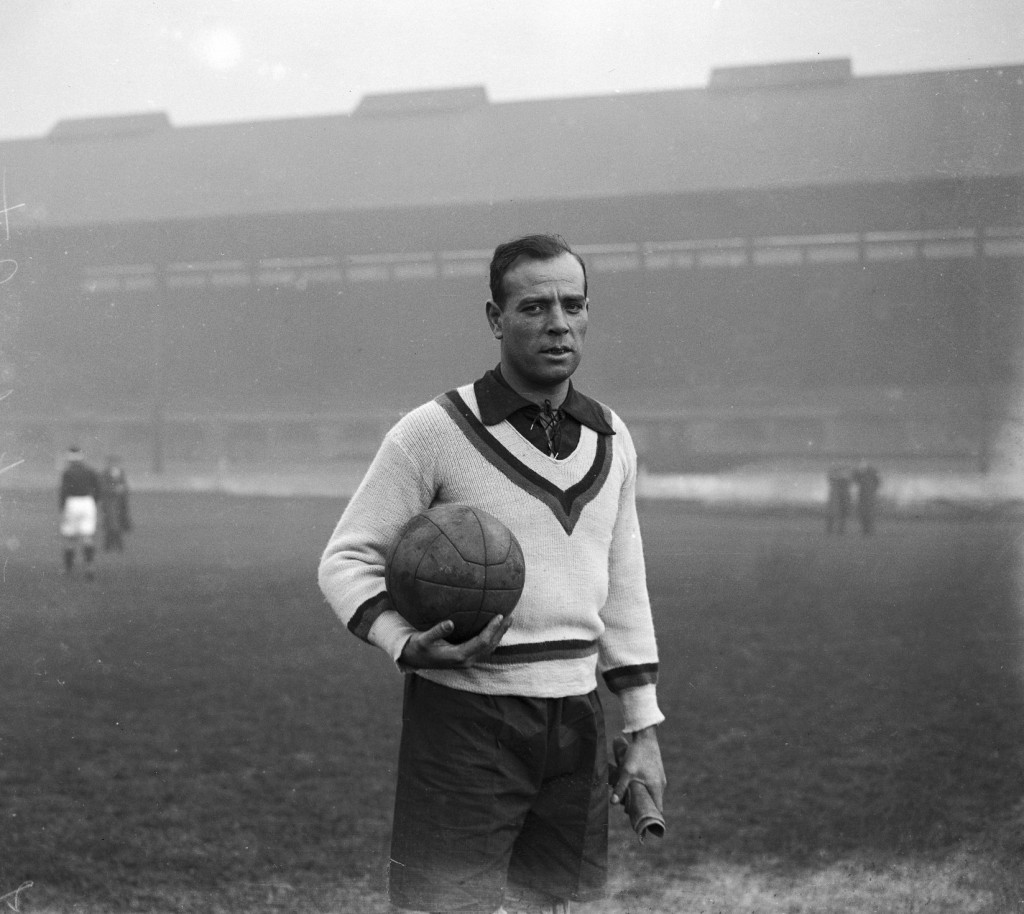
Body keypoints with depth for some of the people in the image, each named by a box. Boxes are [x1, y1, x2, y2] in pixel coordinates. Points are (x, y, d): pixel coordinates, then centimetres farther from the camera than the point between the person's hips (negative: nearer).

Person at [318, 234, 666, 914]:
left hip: (574, 719, 5)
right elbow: (346, 560, -4)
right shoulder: (433, 432, -6)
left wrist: (643, 730, 13)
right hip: (466, 713, -5)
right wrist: (408, 644, -22)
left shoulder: (611, 439, 10)